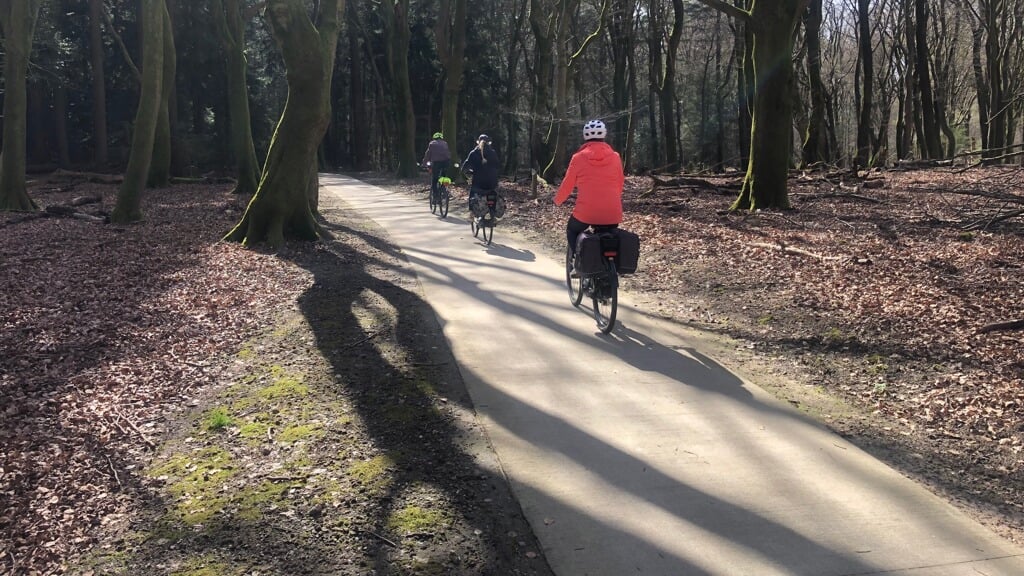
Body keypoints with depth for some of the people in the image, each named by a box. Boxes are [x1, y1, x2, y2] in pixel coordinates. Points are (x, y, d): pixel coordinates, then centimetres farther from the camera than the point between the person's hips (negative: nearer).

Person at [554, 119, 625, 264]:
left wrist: (557, 200, 25)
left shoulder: (578, 158, -1)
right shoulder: (615, 157, 5)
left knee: (572, 231, 27)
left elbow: (567, 184, 6)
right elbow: (620, 184, 15)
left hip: (585, 212, -2)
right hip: (612, 214, 2)